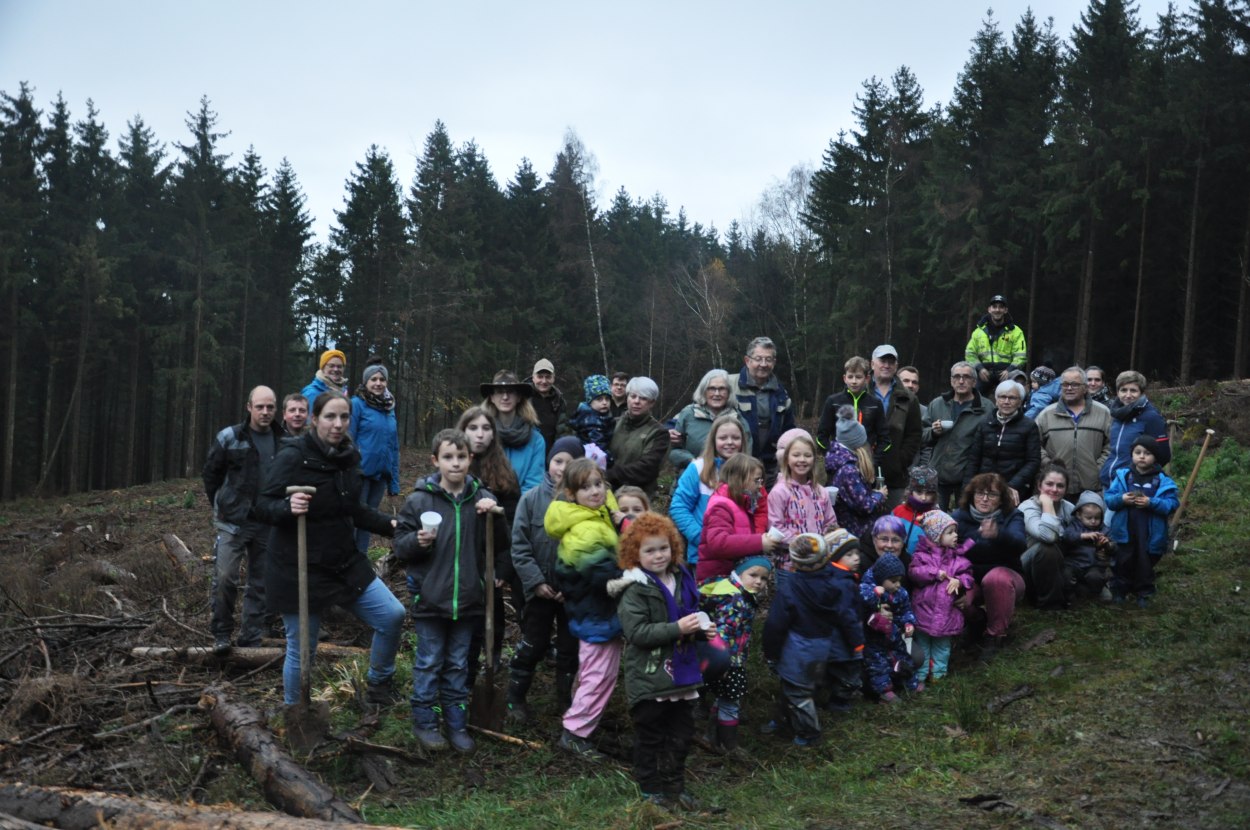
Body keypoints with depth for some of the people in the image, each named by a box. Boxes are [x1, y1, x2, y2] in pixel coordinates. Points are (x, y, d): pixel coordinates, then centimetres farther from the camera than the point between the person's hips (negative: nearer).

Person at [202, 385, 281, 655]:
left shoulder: (283, 442, 3)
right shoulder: (229, 438, -6)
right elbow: (211, 474, 4)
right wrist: (221, 508, 8)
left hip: (268, 524, 3)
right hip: (233, 522, -3)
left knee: (260, 583, 8)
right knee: (225, 577, -9)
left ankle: (251, 639, 17)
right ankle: (221, 635, 6)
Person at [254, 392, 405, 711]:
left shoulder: (349, 456, 3)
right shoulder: (293, 455, -16)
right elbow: (263, 505, -14)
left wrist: (390, 526, 8)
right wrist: (288, 507, -34)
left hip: (345, 563, 6)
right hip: (299, 569, -6)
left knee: (392, 615, 0)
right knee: (301, 650, 2)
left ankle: (379, 684, 25)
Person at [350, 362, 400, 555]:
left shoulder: (389, 407, 10)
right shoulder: (357, 404, -7)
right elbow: (348, 441, -9)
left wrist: (394, 481, 11)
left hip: (381, 474, 6)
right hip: (361, 472, -5)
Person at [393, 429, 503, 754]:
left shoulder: (481, 499, 0)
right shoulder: (420, 500, -7)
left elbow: (500, 545, 10)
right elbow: (400, 546, 0)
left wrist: (495, 515, -9)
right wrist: (417, 541, -22)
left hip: (468, 598, 2)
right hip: (430, 597, -2)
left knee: (458, 665, 14)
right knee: (429, 663, 8)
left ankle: (457, 723, 25)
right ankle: (424, 722, 22)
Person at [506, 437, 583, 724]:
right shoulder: (532, 499, -6)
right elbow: (520, 547, -6)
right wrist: (536, 581, -13)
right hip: (540, 589, 0)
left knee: (570, 647, 14)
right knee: (533, 646, 11)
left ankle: (565, 699, 31)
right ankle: (515, 698, 27)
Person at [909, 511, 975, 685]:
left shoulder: (958, 556, 4)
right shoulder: (922, 554, -7)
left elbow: (967, 574, 3)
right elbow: (913, 572, -16)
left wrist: (959, 581, -18)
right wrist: (936, 574, -19)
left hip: (946, 611, 3)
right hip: (924, 608, -3)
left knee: (942, 644, 15)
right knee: (922, 644, 7)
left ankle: (939, 673, 27)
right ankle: (920, 676, 15)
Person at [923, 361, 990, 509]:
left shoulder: (985, 408, -7)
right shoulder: (936, 404, 8)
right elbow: (923, 437, 13)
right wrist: (933, 432, -9)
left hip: (969, 478, -3)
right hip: (937, 474, 3)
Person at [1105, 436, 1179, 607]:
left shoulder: (1162, 480, -5)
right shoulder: (1123, 476, 0)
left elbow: (1172, 504, -9)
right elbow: (1109, 498, 1)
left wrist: (1151, 503, -22)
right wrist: (1121, 499, -19)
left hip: (1150, 535, -1)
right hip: (1125, 532, 1)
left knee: (1145, 564, 12)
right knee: (1123, 562, 11)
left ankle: (1144, 593, 26)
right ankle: (1119, 591, 25)